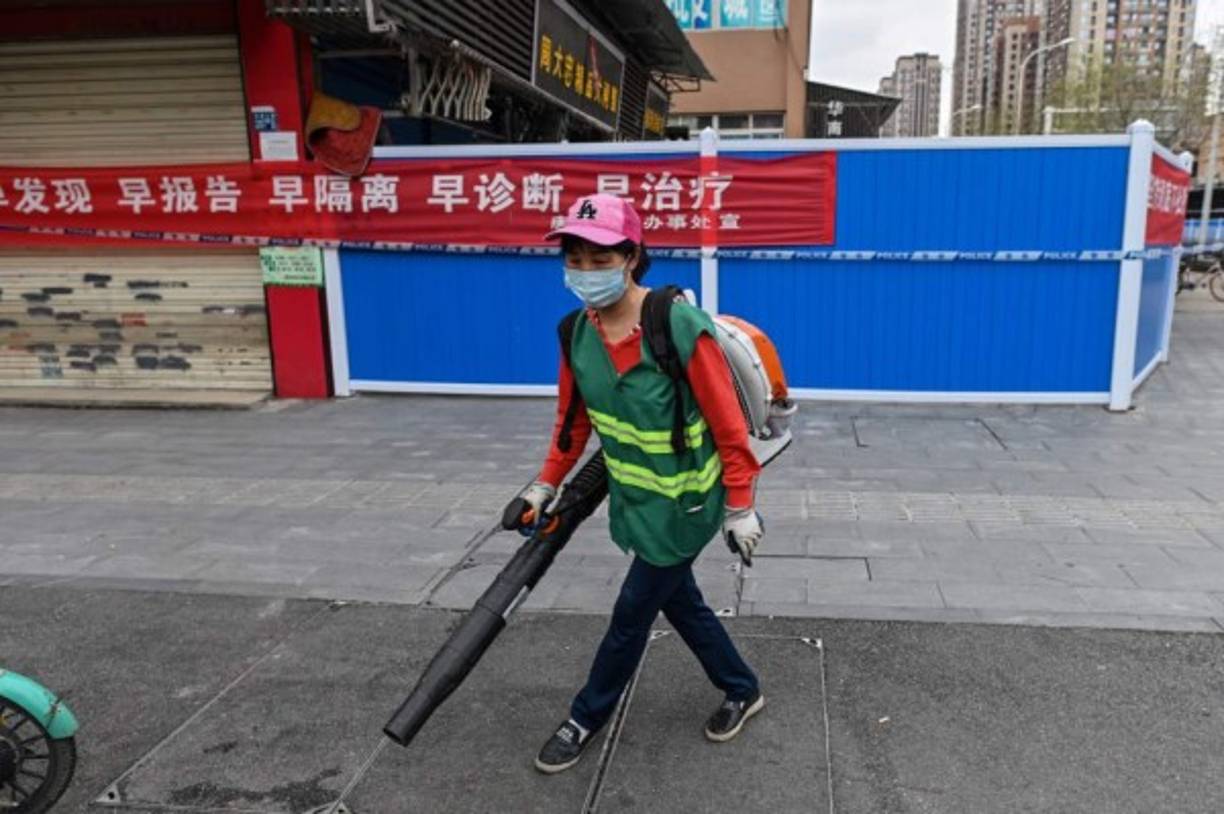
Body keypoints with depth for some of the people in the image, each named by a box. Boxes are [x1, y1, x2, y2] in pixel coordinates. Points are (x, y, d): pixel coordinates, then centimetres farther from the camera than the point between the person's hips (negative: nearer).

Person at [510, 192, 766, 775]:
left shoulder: (682, 329, -27)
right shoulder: (578, 332, -7)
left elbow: (729, 426, -19)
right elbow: (573, 420, 7)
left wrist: (740, 509, -14)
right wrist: (545, 486, 11)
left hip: (684, 503, -6)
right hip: (634, 496, 6)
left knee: (632, 613, 7)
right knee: (678, 600, 19)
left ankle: (586, 720, 29)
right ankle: (743, 691, 41)